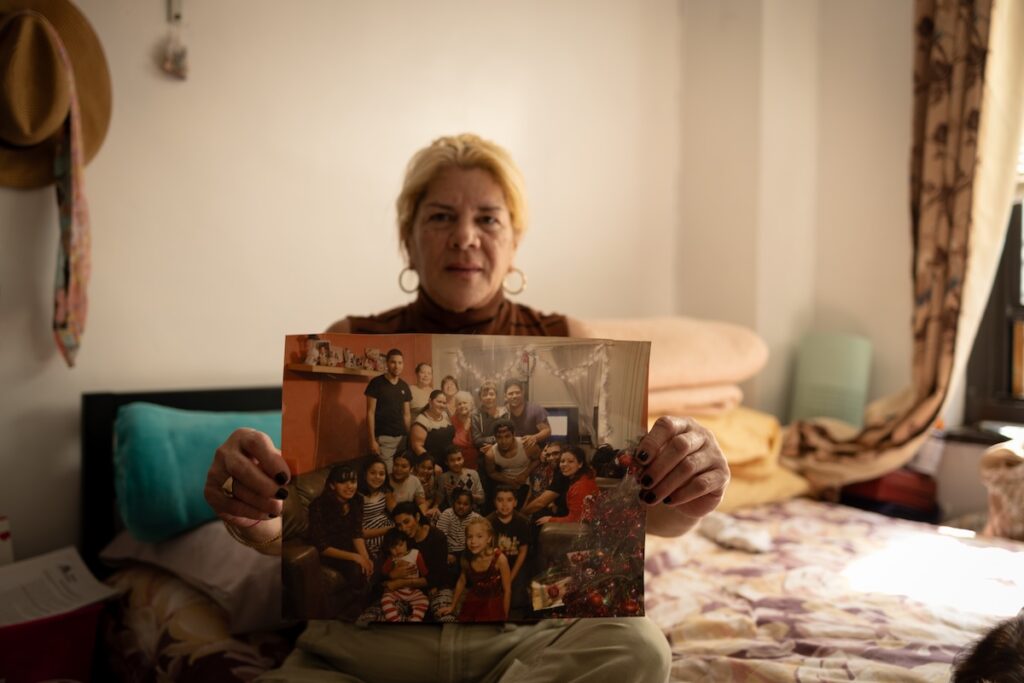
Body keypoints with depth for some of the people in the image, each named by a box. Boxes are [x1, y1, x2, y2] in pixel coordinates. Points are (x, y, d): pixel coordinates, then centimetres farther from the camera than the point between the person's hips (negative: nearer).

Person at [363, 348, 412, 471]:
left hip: (401, 436, 5)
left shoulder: (404, 386, 10)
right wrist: (372, 439, -12)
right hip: (383, 437, -5)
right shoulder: (376, 383, -6)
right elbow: (370, 412, -7)